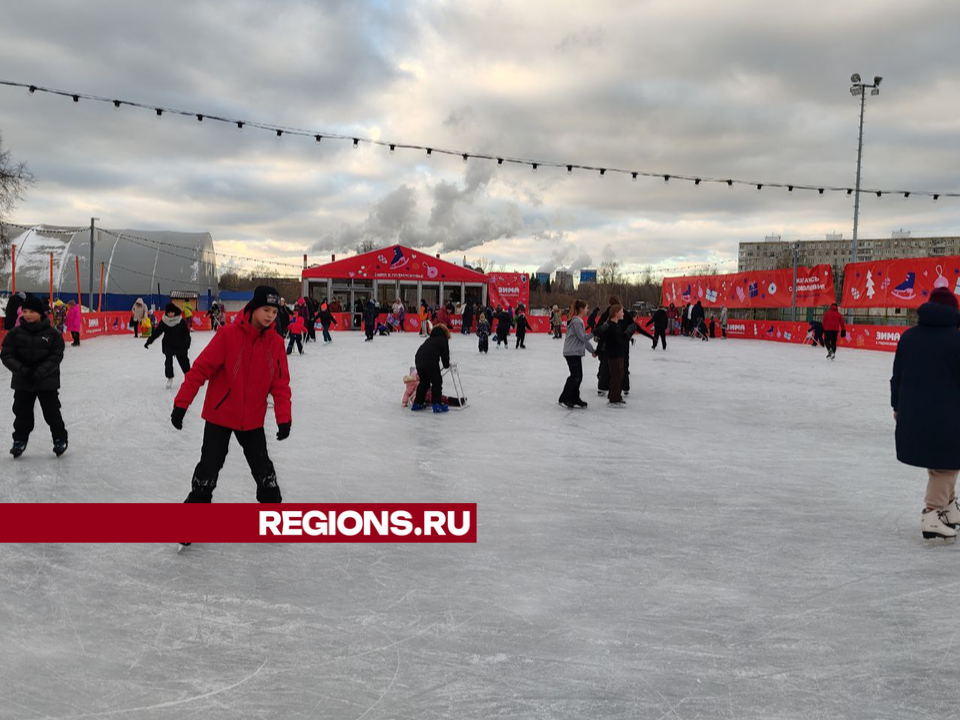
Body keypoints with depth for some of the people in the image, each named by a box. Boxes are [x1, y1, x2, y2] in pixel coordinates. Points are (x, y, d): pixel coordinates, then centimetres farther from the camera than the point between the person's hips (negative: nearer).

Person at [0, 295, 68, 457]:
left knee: (52, 412, 5)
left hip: (47, 381, -2)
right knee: (22, 412, 9)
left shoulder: (52, 334, -7)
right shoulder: (15, 333, -3)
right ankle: (20, 440, 25)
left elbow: (56, 356, -9)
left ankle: (60, 439, 21)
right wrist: (21, 369, -21)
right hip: (22, 382, 2)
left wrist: (41, 372, -21)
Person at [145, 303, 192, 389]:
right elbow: (156, 332, -2)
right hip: (168, 345, 1)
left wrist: (186, 344, -23)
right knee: (168, 362, -6)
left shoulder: (181, 321, -13)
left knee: (184, 361, 7)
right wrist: (149, 342, -4)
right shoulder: (164, 321, -7)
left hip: (180, 346, -1)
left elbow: (186, 334, -12)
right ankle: (170, 379, 10)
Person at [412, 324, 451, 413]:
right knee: (437, 382, 4)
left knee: (424, 382, 21)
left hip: (418, 360, 7)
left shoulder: (429, 339, 30)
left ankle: (417, 403, 26)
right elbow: (445, 353, 7)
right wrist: (446, 365, 22)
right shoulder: (443, 339, 11)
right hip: (431, 362, -7)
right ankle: (437, 405, 0)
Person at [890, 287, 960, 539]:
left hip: (912, 413, 6)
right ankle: (933, 514, -1)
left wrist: (897, 406, 20)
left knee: (939, 463, 22)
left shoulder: (908, 336, 6)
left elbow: (897, 375, 10)